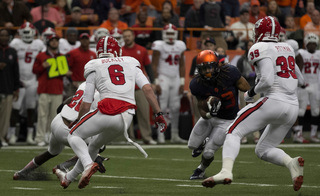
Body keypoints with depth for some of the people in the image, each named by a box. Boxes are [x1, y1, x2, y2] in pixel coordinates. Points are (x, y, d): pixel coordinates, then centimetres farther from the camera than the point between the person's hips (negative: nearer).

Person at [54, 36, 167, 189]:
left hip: (107, 111, -4)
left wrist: (77, 121, 30)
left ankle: (88, 164, -12)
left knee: (74, 136, 17)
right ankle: (69, 178, 38)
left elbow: (86, 104, 13)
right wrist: (158, 114, 7)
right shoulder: (131, 64, 22)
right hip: (127, 117, 4)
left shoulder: (94, 67, 14)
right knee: (95, 145, 28)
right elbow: (147, 89, 7)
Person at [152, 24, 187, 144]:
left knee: (175, 108, 4)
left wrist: (182, 82, 8)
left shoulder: (180, 46, 9)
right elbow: (154, 65, -7)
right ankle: (160, 135, -7)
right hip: (163, 78, -5)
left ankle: (175, 135, 10)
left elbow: (181, 65, 14)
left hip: (175, 78, 5)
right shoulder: (159, 45, -6)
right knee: (162, 107, -9)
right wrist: (156, 83, -12)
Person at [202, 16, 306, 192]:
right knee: (263, 150, 17)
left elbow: (267, 81, -16)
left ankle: (226, 172, -23)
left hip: (274, 101, -7)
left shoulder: (261, 49, -4)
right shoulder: (287, 49, 19)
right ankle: (292, 163, -12)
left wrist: (251, 92, 0)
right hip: (293, 107, 7)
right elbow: (300, 81, 27)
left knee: (234, 132, 0)